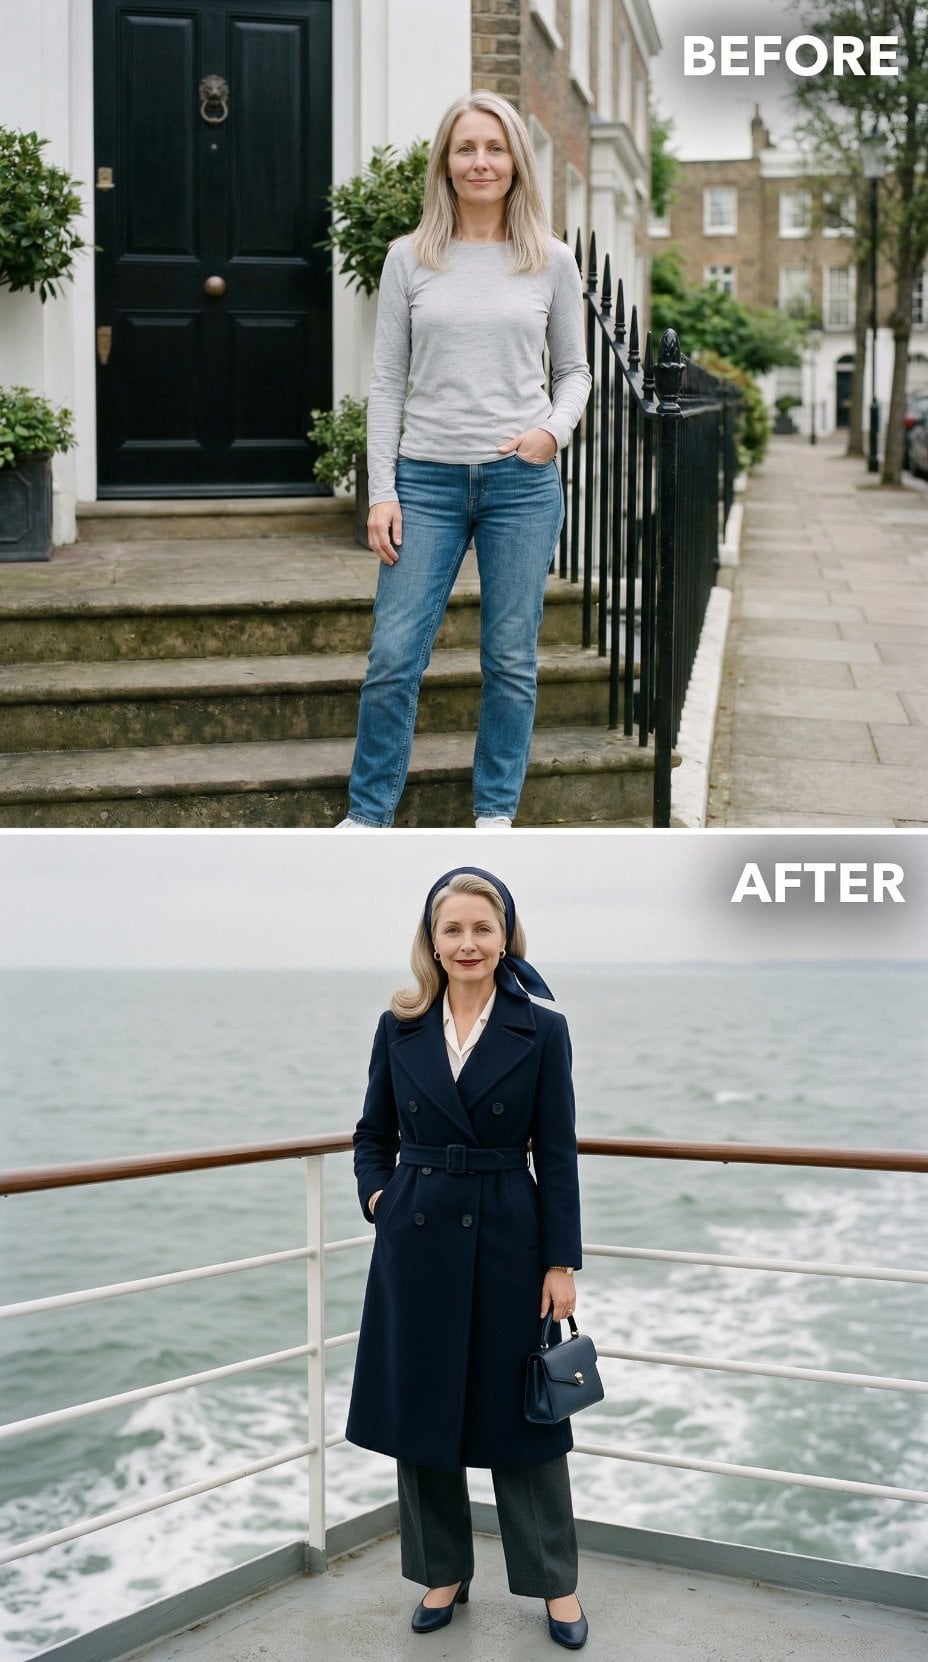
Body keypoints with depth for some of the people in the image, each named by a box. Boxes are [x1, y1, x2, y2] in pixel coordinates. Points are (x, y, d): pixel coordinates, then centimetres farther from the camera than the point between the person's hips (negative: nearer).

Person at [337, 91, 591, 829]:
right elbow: (388, 381, 5)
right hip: (427, 478, 0)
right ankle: (368, 815, 13)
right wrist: (382, 490, -2)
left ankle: (495, 814, 19)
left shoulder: (551, 262, 5)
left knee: (511, 660, 5)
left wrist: (555, 431, -8)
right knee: (394, 657, -2)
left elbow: (574, 370, 13)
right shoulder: (410, 258, 4)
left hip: (522, 482, 0)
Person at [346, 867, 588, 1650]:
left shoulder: (542, 1031, -4)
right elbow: (374, 1134, 13)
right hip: (417, 1242, 3)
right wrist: (377, 1196, -5)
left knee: (520, 1410, 6)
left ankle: (556, 1583, 22)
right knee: (420, 1411, 10)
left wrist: (562, 1264, -6)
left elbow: (557, 1155, -4)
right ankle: (443, 1572, 27)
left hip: (507, 1239, -2)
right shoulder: (400, 1026, 2)